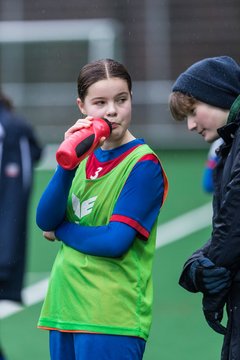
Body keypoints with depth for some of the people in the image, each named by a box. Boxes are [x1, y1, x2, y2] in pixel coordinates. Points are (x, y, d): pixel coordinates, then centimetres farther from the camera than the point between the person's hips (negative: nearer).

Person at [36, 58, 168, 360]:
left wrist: (60, 231, -1)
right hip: (65, 308, 7)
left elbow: (115, 242, -16)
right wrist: (68, 162, -13)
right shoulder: (84, 157, 12)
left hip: (112, 319, -7)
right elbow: (45, 220, -1)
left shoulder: (144, 164, -7)